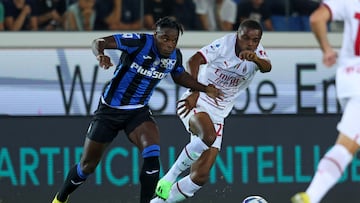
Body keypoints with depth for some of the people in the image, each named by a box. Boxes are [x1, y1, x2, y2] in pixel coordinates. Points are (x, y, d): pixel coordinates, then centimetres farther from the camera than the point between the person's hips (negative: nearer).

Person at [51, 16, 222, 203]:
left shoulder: (174, 56, -6)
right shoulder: (139, 42, -24)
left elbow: (180, 76, 18)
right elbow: (100, 42, -29)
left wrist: (205, 89, 11)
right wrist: (100, 55, -51)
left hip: (138, 111, 4)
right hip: (110, 109, -3)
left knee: (152, 156, -25)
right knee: (88, 166, 8)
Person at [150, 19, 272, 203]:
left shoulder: (257, 52, -1)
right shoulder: (224, 44, -12)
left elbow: (267, 67, -23)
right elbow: (194, 61, -25)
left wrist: (256, 59, -46)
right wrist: (194, 92, -39)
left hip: (218, 115, 5)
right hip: (197, 103, -5)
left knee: (200, 176, -4)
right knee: (208, 136, -38)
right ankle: (170, 177, -20)